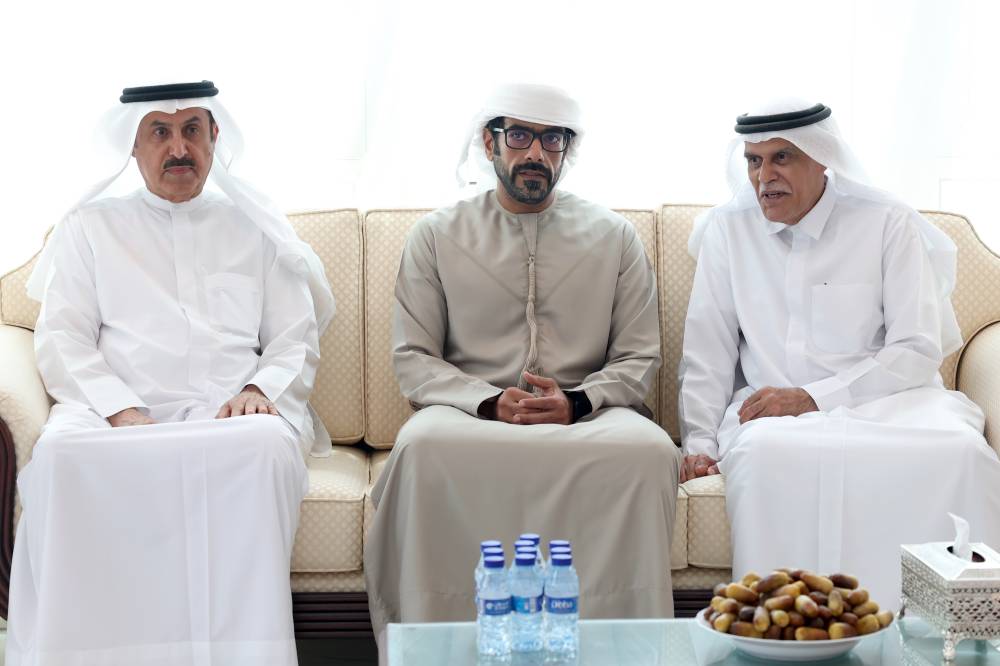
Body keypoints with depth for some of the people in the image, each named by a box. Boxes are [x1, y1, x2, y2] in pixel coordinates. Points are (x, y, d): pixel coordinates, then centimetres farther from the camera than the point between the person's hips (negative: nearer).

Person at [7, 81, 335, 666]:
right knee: (63, 452, -36)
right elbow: (62, 340, 9)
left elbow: (297, 339, 17)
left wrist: (259, 389, -7)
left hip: (231, 417, 0)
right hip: (116, 411, 0)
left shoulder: (255, 228, 24)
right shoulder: (91, 228, 21)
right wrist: (122, 412, -10)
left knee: (267, 444, -37)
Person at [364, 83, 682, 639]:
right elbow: (412, 359, 6)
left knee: (649, 450, -34)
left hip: (585, 416, 1)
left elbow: (640, 359, 11)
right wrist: (489, 403, -12)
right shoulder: (437, 235, 13)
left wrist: (576, 402, -10)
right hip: (469, 411, 0)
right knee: (423, 444, -36)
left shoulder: (614, 236, 15)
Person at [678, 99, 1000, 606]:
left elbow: (919, 350, -5)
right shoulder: (727, 230, 10)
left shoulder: (887, 223, 2)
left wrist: (813, 397, -14)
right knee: (764, 453, -36)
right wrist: (698, 441, -3)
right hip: (771, 410, 1)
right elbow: (707, 350, 11)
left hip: (882, 400, 0)